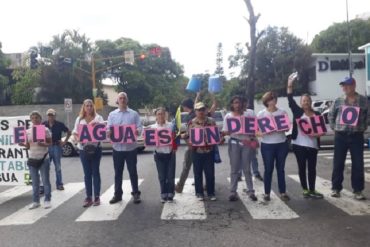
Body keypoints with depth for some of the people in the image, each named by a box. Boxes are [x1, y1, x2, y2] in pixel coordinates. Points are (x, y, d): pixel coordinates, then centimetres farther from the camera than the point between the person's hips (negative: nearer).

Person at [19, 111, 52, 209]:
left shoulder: (45, 130, -4)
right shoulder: (28, 131, 7)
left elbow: (50, 143, -4)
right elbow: (28, 146, 10)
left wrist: (43, 144, -22)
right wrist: (23, 144, -11)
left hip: (44, 158, -4)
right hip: (32, 159, 4)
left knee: (45, 180, 3)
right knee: (35, 182, 10)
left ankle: (47, 200, 12)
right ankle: (35, 201, 19)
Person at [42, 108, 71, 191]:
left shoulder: (60, 124, -2)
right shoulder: (44, 124, 2)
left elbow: (69, 132, 7)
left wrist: (64, 141, 1)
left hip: (57, 146, -1)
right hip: (46, 146, 1)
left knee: (58, 167, 8)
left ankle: (59, 184, 17)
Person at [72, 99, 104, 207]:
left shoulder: (98, 118, 2)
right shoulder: (79, 119, 8)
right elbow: (75, 133, 7)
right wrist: (78, 139, -13)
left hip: (95, 148, -2)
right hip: (83, 148, 2)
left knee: (95, 172, 4)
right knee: (87, 173, 7)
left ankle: (97, 197, 11)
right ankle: (88, 197, 13)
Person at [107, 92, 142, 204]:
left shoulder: (134, 114, 3)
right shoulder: (112, 114, 8)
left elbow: (140, 128, -2)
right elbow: (108, 128, 3)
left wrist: (136, 131, -24)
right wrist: (109, 132, -20)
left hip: (131, 147, -2)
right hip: (117, 147, 2)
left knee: (133, 171, 5)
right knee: (118, 172, 10)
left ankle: (136, 193, 17)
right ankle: (117, 194, 21)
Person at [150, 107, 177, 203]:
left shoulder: (171, 125, 2)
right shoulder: (152, 127, 2)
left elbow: (175, 138, 8)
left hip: (170, 153, 0)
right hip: (159, 154, 0)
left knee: (170, 176, 2)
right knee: (162, 176, 6)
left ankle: (170, 195, 16)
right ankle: (163, 195, 19)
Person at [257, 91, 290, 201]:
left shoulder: (282, 112, 5)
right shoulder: (261, 114, 0)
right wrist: (264, 132, -22)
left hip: (282, 144, 2)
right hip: (267, 145, -2)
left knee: (280, 169, 9)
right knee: (268, 169, 3)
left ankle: (283, 192, 19)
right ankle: (267, 193, 14)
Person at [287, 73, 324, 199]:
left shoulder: (317, 114, 8)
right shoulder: (298, 112, 2)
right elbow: (290, 100, -5)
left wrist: (318, 134, -13)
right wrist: (290, 85, -11)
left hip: (312, 145, 2)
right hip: (299, 144, -2)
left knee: (312, 168, 7)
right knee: (302, 167, 5)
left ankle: (312, 190, 18)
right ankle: (305, 190, 16)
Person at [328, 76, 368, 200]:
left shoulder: (363, 100, 0)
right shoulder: (338, 101, 2)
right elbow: (330, 116, 12)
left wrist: (363, 128, 3)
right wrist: (334, 128, 6)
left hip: (357, 136, 0)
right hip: (340, 136, 1)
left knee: (358, 164, 2)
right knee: (338, 163, 5)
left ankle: (357, 190, 13)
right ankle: (336, 188, 16)